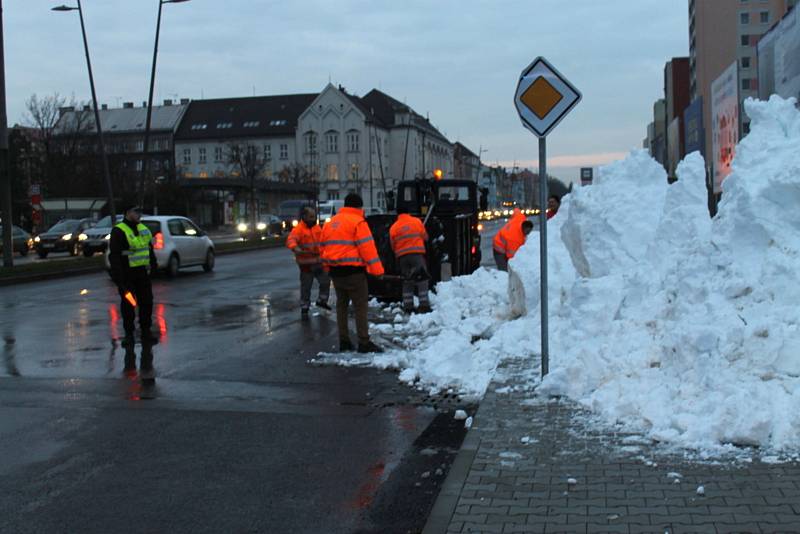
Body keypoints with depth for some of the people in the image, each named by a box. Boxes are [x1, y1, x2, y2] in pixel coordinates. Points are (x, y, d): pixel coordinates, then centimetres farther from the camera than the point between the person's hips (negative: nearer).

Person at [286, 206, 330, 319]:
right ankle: (304, 308, 14)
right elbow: (290, 240, -32)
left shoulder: (317, 227, 7)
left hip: (319, 262, 6)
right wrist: (296, 248, -52)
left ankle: (322, 300, 29)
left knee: (325, 280, 8)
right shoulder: (298, 229, -15)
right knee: (306, 286, 2)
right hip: (306, 264, -6)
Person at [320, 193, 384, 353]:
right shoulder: (358, 222, -8)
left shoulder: (330, 223, 15)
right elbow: (367, 247, -15)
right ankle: (364, 343, -7)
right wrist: (377, 270, -15)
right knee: (360, 306, -5)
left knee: (341, 304, 15)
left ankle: (344, 341, 17)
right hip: (353, 270, -7)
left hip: (335, 270, 7)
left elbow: (323, 247, 18)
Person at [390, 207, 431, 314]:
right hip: (417, 253, -3)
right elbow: (425, 237, 8)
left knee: (407, 281, 11)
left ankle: (408, 306, 9)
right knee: (422, 281, -2)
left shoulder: (393, 228, 6)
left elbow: (393, 246, 8)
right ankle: (424, 305, -10)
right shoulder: (417, 221, 3)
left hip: (402, 256, 3)